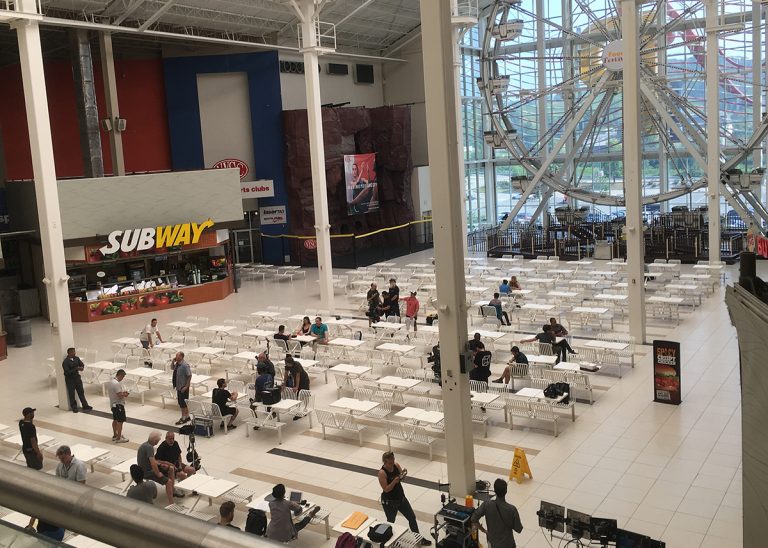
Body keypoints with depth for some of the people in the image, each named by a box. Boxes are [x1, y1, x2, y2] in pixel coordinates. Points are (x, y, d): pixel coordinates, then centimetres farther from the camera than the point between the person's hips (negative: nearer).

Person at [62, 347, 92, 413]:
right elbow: (67, 372, -23)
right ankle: (74, 407, 21)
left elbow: (82, 364, -2)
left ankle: (85, 406, 18)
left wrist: (82, 367, -26)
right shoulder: (65, 362, -17)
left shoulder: (76, 358, 1)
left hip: (77, 377, 5)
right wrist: (76, 369, -28)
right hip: (70, 379, -5)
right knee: (71, 394, 6)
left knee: (81, 392, 10)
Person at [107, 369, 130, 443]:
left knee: (115, 420, 21)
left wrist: (123, 392, 9)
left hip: (113, 404, 10)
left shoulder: (111, 381, 6)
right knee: (120, 421, -2)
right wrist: (125, 394, -9)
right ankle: (118, 438, 3)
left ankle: (115, 435, 33)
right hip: (118, 404, -10)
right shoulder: (117, 383, -26)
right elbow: (120, 395, -28)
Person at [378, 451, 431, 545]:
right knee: (391, 522, 14)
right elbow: (386, 489, -24)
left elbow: (402, 479, 2)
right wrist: (394, 481, -37)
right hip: (389, 502, -6)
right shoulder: (382, 473, -26)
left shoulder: (396, 465, -8)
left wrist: (403, 473, -19)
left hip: (401, 498, 6)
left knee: (412, 517, 13)